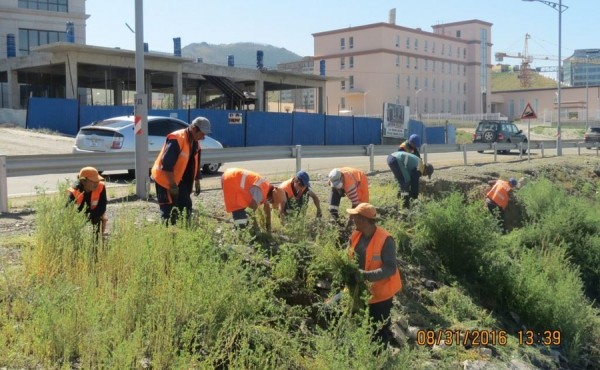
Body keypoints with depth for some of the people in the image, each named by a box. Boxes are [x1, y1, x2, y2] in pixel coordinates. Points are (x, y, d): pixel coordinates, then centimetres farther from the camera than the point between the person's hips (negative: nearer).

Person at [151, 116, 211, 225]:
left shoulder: (195, 143, 7)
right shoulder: (176, 139, -23)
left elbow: (195, 164, 18)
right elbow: (167, 164, -28)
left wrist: (197, 183, 19)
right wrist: (172, 184, -27)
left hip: (179, 180, 9)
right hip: (165, 179, -9)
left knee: (186, 206, 10)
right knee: (168, 210, -9)